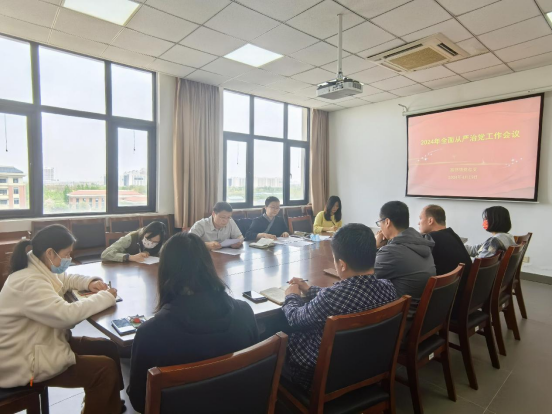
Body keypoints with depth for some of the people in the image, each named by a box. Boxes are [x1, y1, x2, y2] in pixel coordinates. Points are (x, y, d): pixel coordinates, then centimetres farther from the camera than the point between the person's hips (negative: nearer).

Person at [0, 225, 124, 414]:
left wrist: (90, 283, 0)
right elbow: (66, 314, -37)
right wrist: (105, 297, -23)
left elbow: (66, 279, 21)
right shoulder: (29, 283, -30)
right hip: (24, 363, -10)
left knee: (108, 348, 7)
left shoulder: (37, 269, 2)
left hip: (43, 343, 10)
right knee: (106, 369, -15)